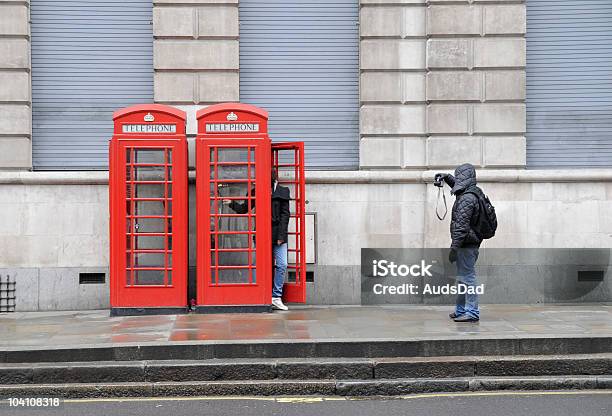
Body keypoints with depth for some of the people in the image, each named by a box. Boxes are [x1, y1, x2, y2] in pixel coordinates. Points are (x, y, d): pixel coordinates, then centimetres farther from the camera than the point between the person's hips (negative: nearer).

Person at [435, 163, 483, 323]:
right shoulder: (476, 192, 11)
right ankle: (460, 310, 25)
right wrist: (446, 177, 24)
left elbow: (461, 226, -23)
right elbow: (458, 186, 36)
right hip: (471, 243, 10)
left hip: (466, 245, -10)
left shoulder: (466, 199, -20)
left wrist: (454, 248, -21)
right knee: (463, 277, 17)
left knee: (467, 277, -5)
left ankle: (472, 312, -1)